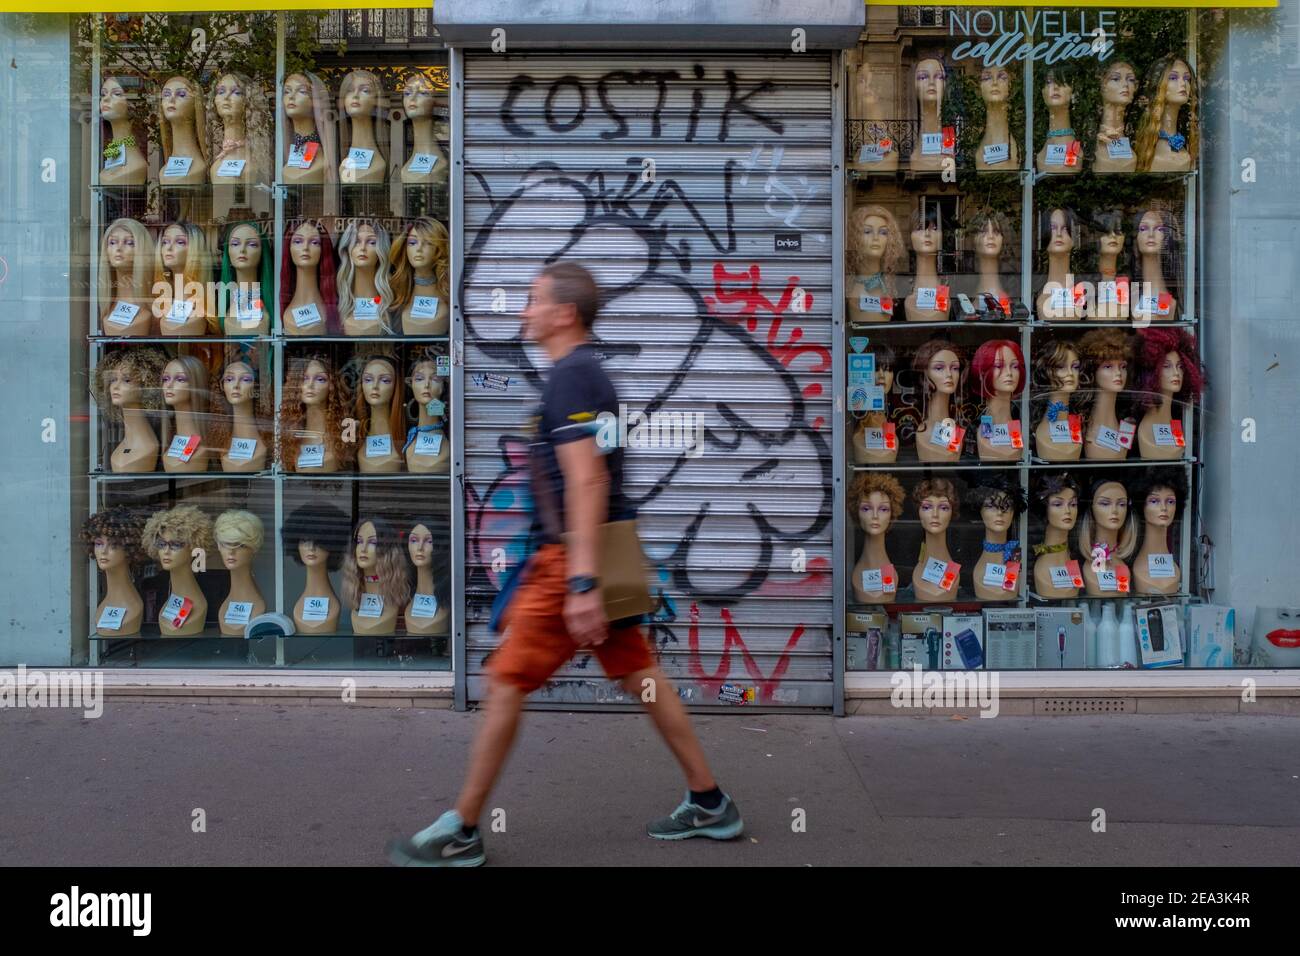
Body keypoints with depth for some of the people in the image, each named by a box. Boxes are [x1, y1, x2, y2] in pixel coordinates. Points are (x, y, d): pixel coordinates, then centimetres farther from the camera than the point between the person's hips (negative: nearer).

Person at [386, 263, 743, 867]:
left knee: (505, 684, -1)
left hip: (572, 558, -10)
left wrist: (582, 582, -28)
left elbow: (586, 481, -24)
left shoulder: (568, 377, -14)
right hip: (600, 555, 10)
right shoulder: (587, 372, 16)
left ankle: (460, 834, 11)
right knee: (639, 676, 14)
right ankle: (710, 804, 22)